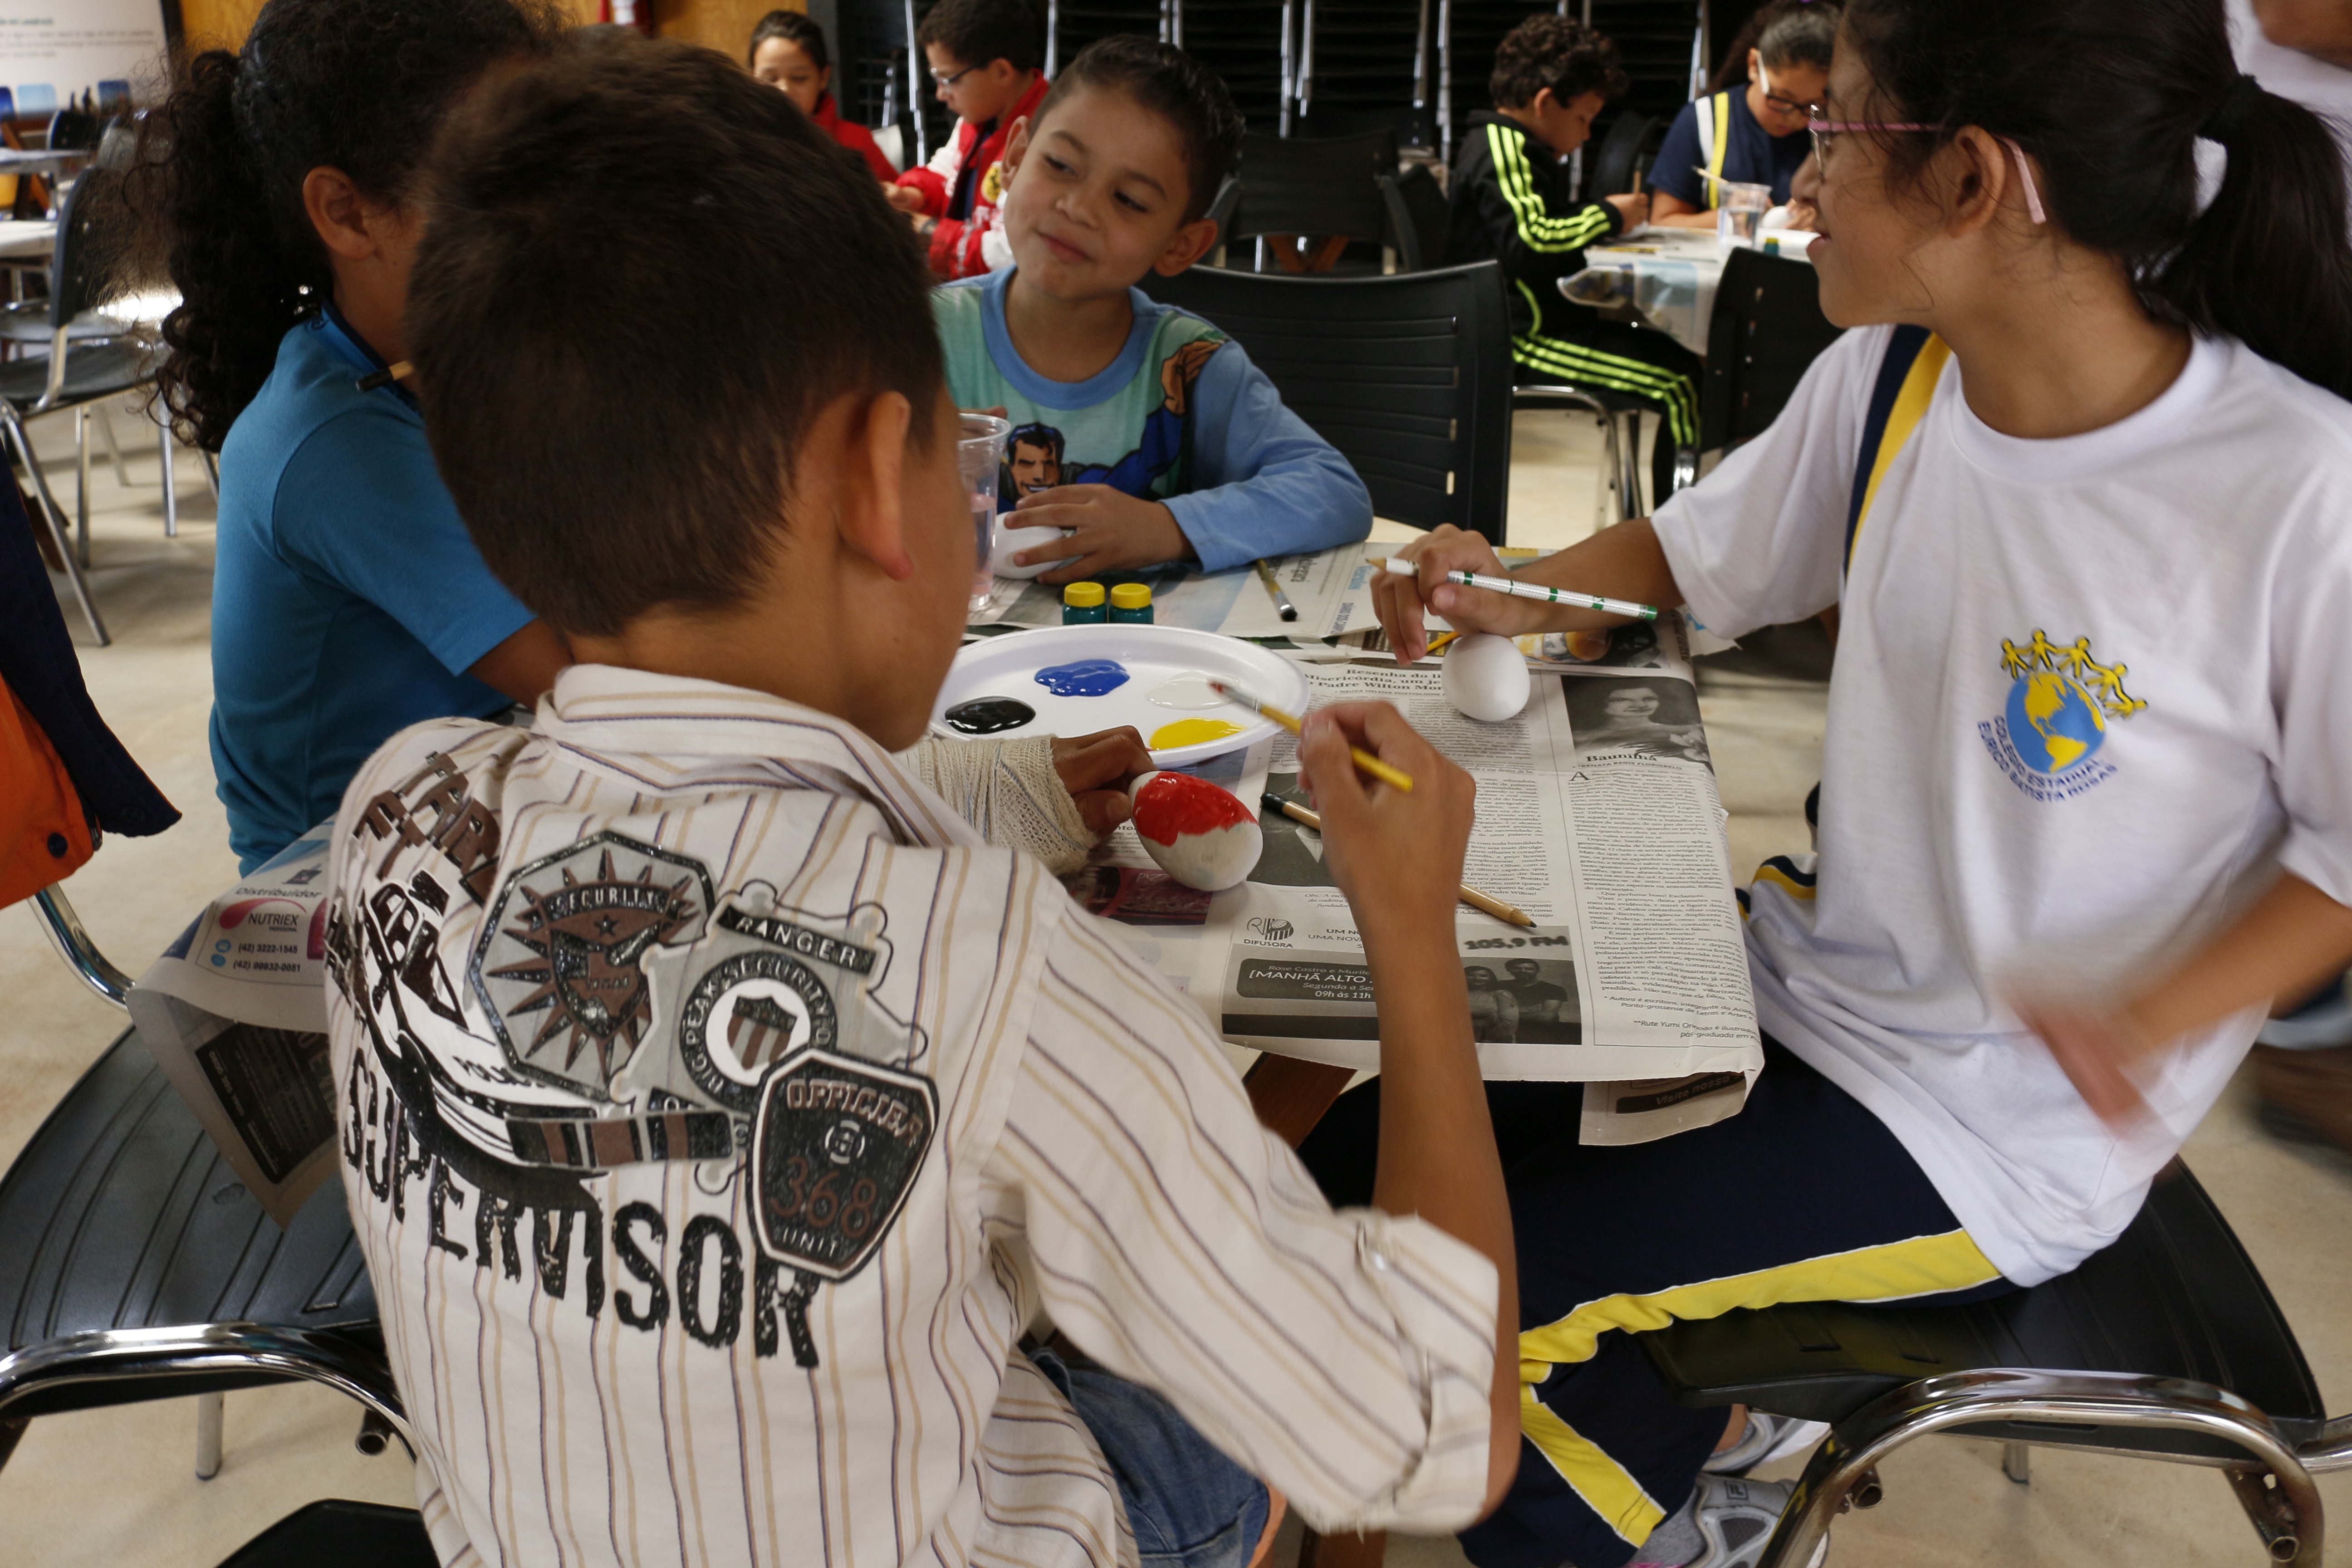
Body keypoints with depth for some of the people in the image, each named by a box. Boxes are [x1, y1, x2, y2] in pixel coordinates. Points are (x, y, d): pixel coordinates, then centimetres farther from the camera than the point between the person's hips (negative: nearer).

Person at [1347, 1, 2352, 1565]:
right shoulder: (1886, 382, -6)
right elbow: (1705, 549, 10)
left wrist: (2153, 1019, -24)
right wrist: (1516, 595, -6)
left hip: (2005, 1127, -6)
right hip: (1810, 959, 7)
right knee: (1375, 1149, 3)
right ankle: (1685, 1429, 27)